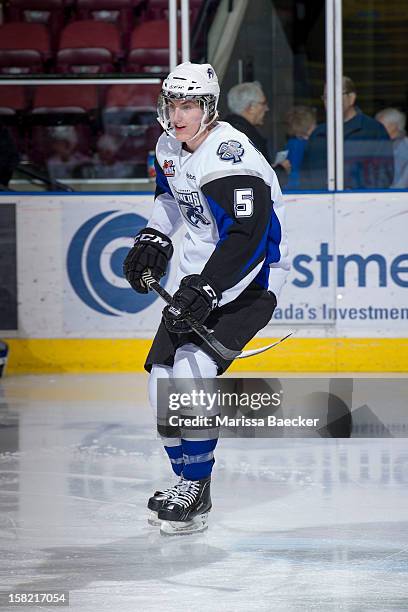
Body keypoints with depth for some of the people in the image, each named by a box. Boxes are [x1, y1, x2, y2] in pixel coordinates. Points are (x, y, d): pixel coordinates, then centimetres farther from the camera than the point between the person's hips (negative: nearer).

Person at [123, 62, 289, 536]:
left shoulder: (230, 157, -25)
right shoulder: (170, 146, 3)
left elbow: (247, 237, -31)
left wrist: (205, 291, -35)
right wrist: (154, 238, 12)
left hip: (249, 276, -9)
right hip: (199, 272, 9)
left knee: (193, 368, -23)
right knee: (163, 378, 4)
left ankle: (196, 489, -11)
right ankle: (186, 483, 18)